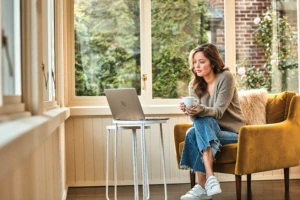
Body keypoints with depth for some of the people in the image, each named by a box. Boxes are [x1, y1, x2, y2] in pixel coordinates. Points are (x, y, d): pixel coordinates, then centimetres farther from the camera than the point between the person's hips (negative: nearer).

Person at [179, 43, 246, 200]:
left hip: (232, 131, -4)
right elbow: (196, 116, -7)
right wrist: (189, 111, -31)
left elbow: (218, 112, -21)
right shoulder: (194, 85, 1)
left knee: (199, 126, -31)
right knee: (192, 133, -29)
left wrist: (200, 110, -42)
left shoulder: (226, 77, -13)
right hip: (210, 130, 4)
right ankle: (209, 178, -28)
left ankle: (203, 186, -31)